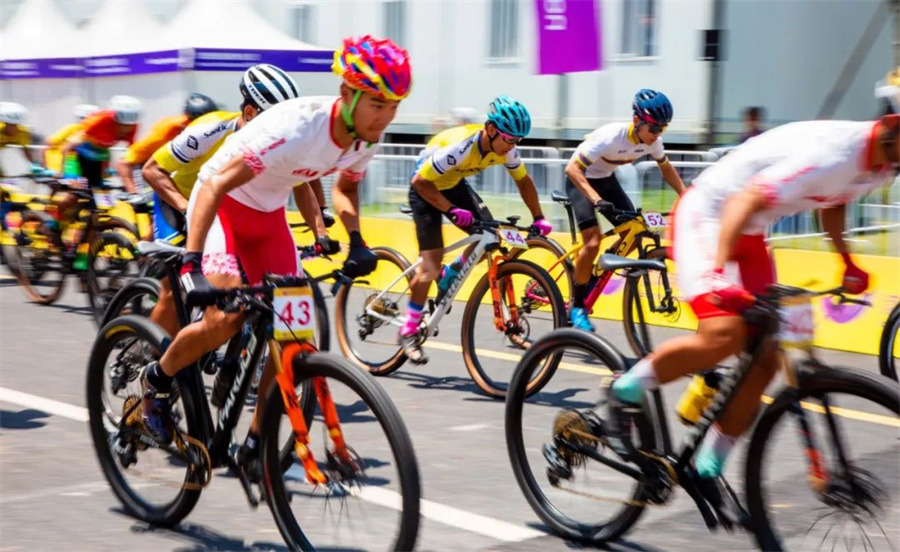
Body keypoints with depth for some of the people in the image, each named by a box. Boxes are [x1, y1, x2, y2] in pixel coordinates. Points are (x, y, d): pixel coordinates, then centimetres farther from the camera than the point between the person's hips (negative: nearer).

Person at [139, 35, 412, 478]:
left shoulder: (367, 138, -12)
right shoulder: (296, 127, -35)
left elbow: (346, 185, 10)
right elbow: (216, 184, -38)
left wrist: (356, 241, -6)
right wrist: (192, 262, -47)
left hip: (269, 215, 7)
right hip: (223, 205, -7)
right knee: (226, 319, -24)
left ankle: (254, 446, 10)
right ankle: (156, 381, 6)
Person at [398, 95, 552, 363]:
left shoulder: (505, 149, -17)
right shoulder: (459, 147, -37)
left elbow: (523, 180, 1)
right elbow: (419, 182, -31)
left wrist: (538, 218, -3)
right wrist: (452, 210, -35)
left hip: (454, 185, 7)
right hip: (426, 188, -7)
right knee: (431, 264, -12)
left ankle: (449, 276, 17)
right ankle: (408, 331, 0)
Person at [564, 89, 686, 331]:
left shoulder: (652, 142, -15)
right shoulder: (610, 137, -35)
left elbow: (667, 169, 5)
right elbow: (572, 168, -38)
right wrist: (597, 199, -49)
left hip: (607, 180, 7)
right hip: (582, 181, -7)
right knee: (593, 241, -20)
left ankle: (594, 276, 14)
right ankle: (577, 307, -5)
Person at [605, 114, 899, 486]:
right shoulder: (831, 155, -31)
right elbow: (745, 201, -33)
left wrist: (847, 261, 10)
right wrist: (718, 272, -43)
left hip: (750, 234, 9)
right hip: (707, 215, -9)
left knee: (765, 359, 1)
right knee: (725, 335, -29)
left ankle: (708, 470, 13)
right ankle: (627, 390, -5)